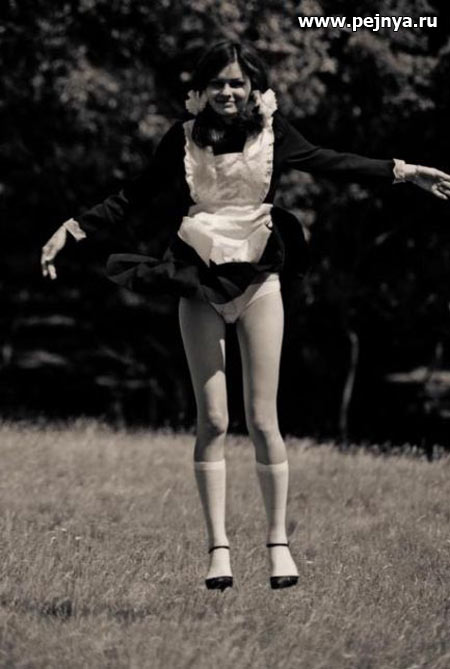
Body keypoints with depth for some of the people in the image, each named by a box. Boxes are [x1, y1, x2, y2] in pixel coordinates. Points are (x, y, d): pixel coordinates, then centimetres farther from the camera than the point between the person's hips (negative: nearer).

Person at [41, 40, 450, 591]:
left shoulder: (272, 134, -1)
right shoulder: (183, 140, -1)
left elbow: (330, 164, 5)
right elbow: (133, 197, 2)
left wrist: (403, 172, 2)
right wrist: (72, 229, -4)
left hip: (258, 282, 0)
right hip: (200, 287, 0)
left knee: (262, 420, -1)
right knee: (211, 420, 0)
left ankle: (278, 541, 10)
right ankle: (218, 548, 3)